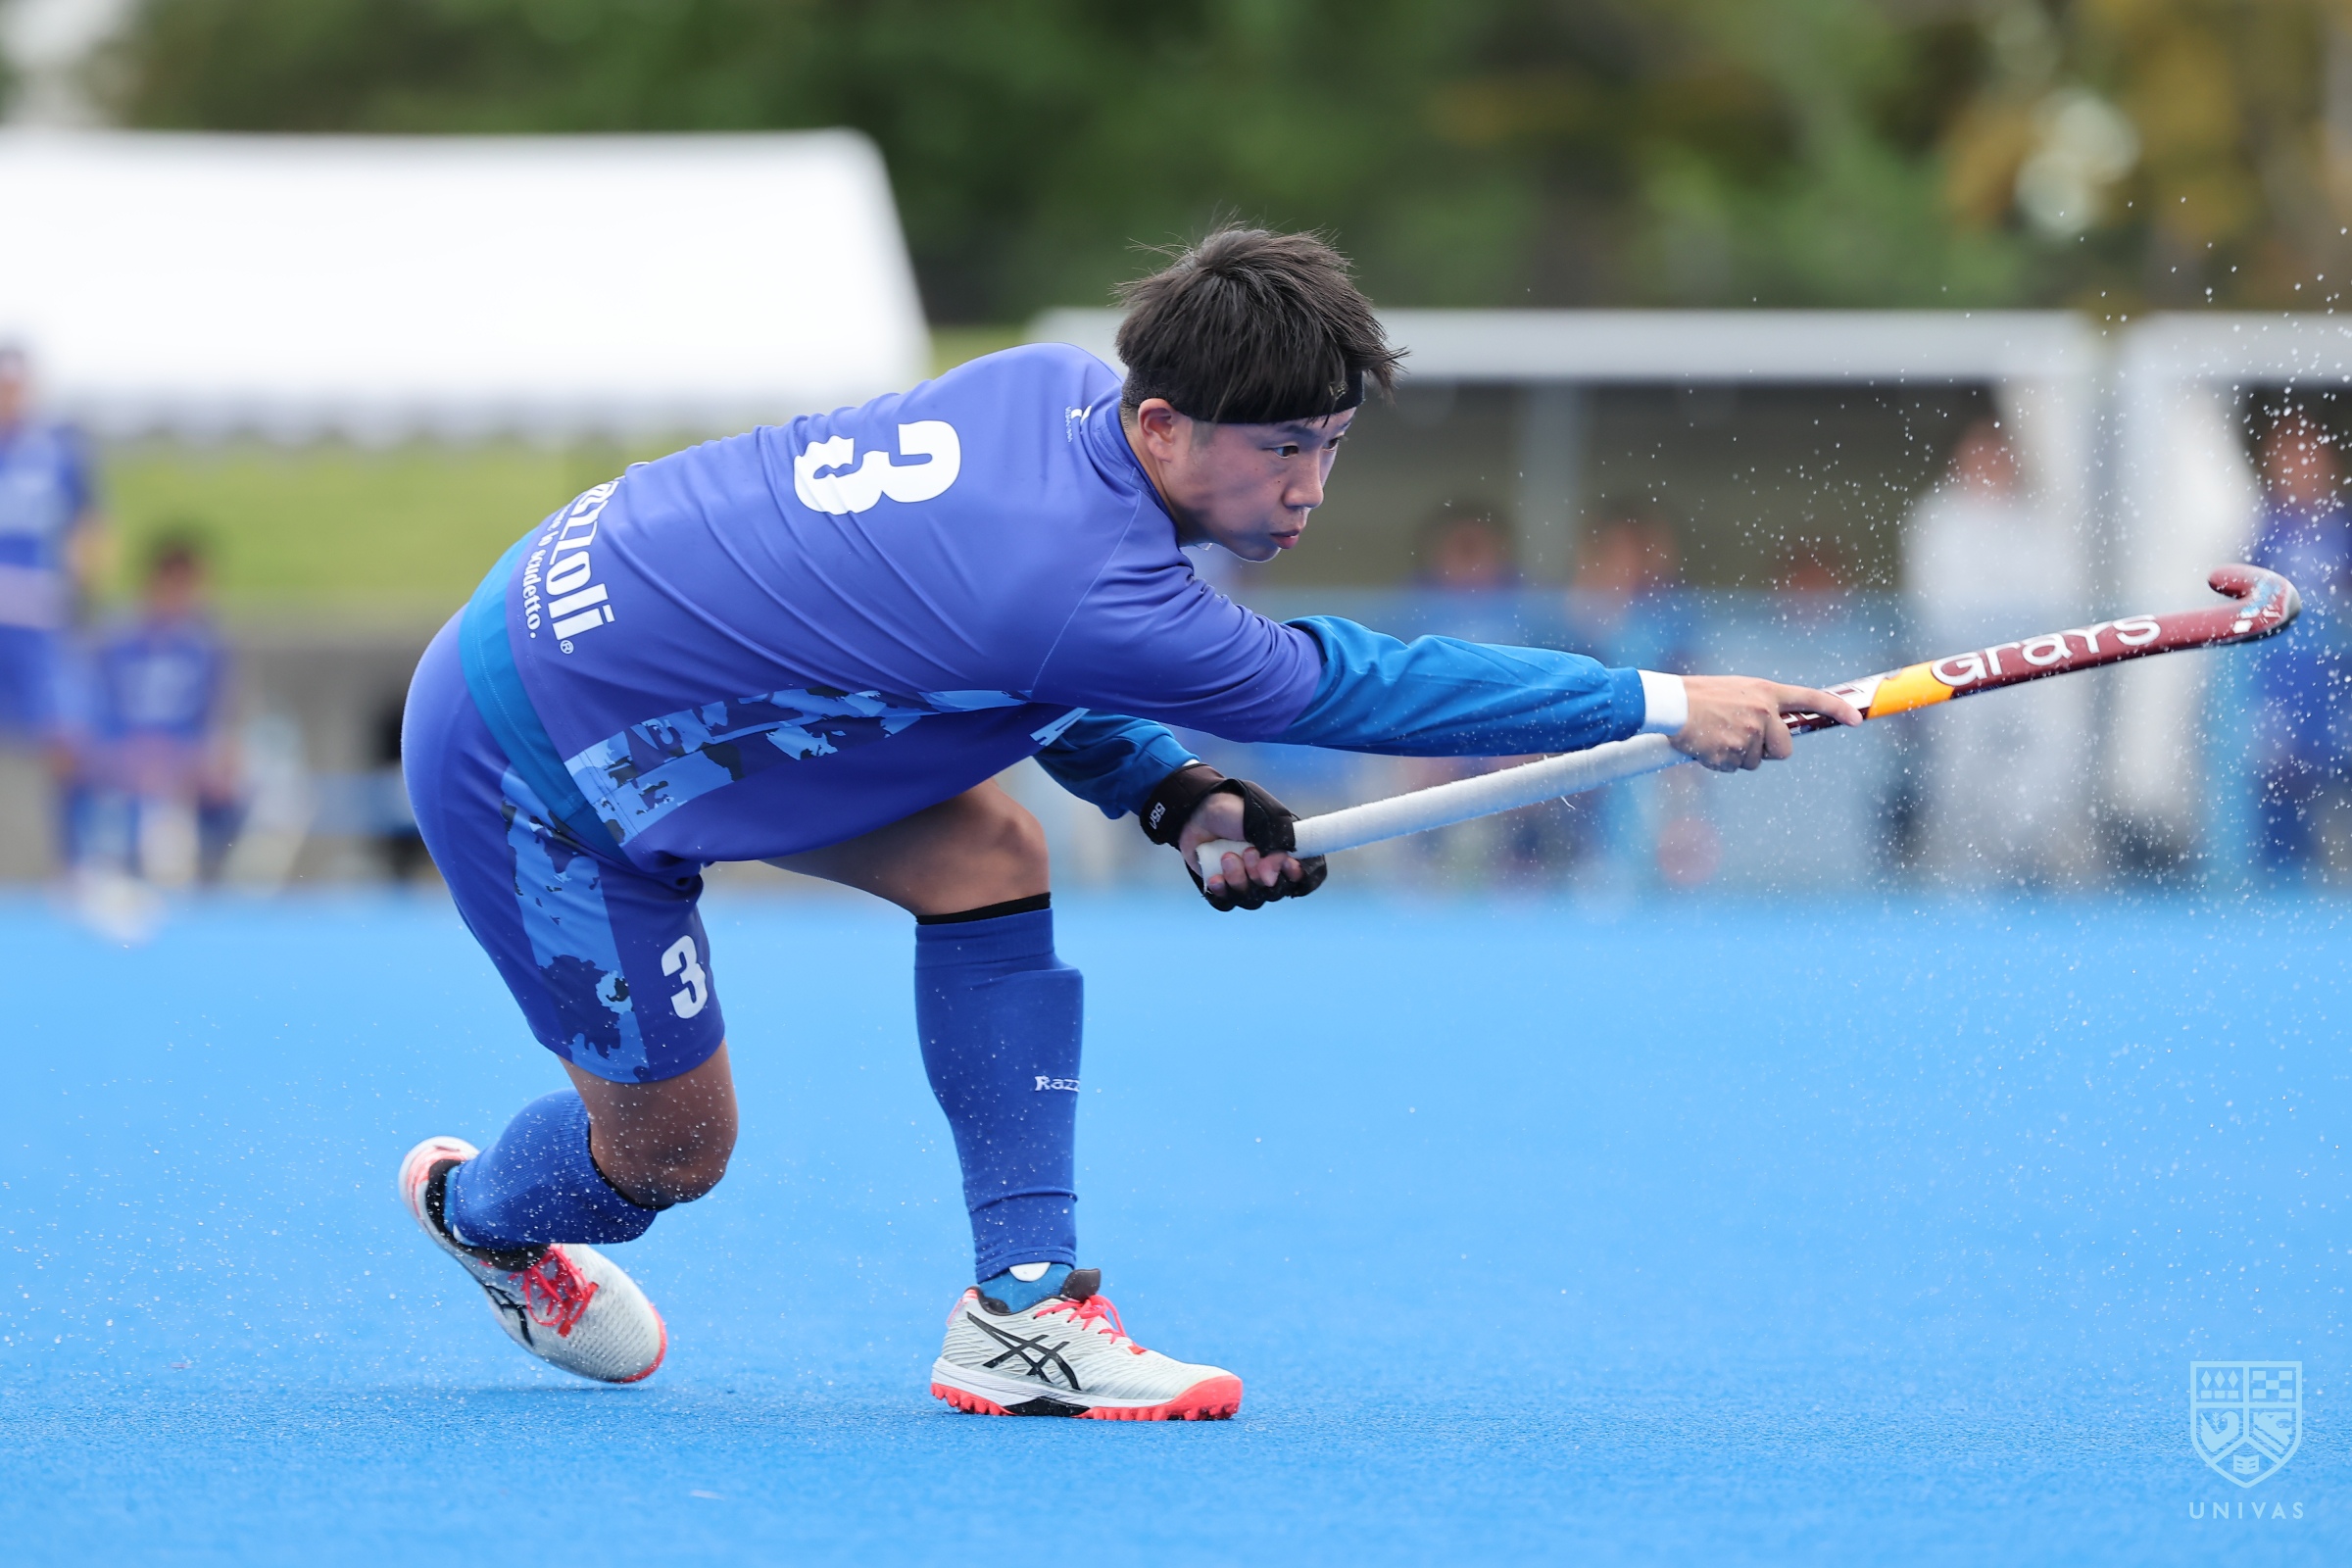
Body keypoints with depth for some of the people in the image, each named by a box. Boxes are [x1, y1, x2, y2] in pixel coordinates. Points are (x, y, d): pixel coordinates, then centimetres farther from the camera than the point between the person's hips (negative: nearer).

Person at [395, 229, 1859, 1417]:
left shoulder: (1059, 387, -10)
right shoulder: (1083, 587, -35)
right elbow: (1349, 686, -23)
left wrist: (1170, 795, -4)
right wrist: (1665, 705, -17)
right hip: (524, 756, -8)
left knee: (988, 853, -6)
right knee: (672, 1145, 6)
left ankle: (1022, 1309, -3)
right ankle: (479, 1207, 40)